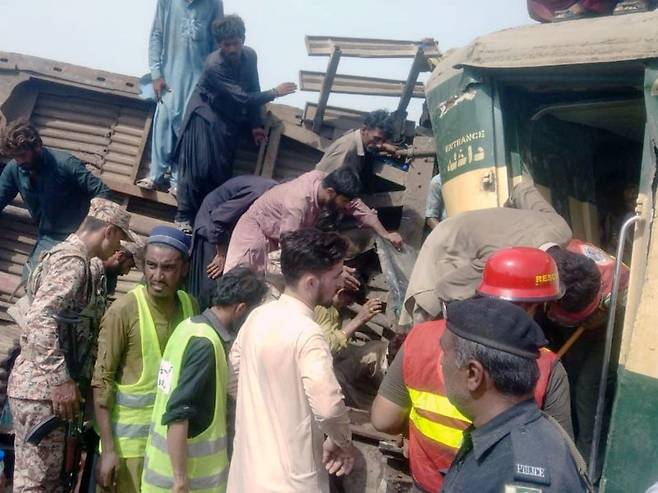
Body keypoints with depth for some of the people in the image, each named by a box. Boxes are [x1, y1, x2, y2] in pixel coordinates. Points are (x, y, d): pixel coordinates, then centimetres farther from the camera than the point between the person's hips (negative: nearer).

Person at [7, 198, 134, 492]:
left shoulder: (65, 254, 17)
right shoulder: (73, 259, -15)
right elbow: (39, 320, -27)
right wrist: (61, 379, -26)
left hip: (37, 384, 10)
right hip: (42, 388, -10)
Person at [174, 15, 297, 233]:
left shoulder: (250, 55, -8)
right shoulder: (214, 65, -27)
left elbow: (252, 91, 3)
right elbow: (242, 97, -29)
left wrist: (256, 124, 0)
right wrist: (275, 92, -23)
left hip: (229, 118, 5)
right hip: (206, 115, -5)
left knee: (222, 170, 2)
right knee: (198, 167, -10)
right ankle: (184, 216, 0)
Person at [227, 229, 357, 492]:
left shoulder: (257, 316, 1)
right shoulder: (306, 332, -23)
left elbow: (232, 379, 12)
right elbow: (328, 407, -31)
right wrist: (343, 443, -12)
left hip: (249, 467, 7)